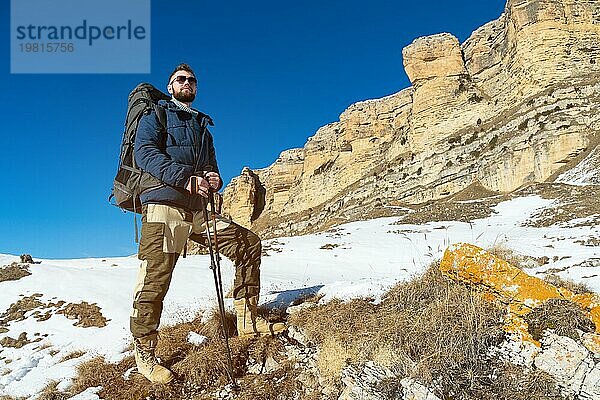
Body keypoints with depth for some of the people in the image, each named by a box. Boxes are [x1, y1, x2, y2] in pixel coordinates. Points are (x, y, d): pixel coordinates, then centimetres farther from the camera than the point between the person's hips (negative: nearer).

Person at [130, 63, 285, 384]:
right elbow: (144, 153, -7)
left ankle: (247, 320, 8)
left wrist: (214, 180, -1)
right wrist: (185, 179, -21)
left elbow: (212, 168, 26)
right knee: (155, 278, -11)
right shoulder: (155, 116, 11)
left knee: (248, 244, 0)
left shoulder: (203, 128, 30)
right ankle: (144, 353, 6)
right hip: (164, 204, -6)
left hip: (198, 209, 6)